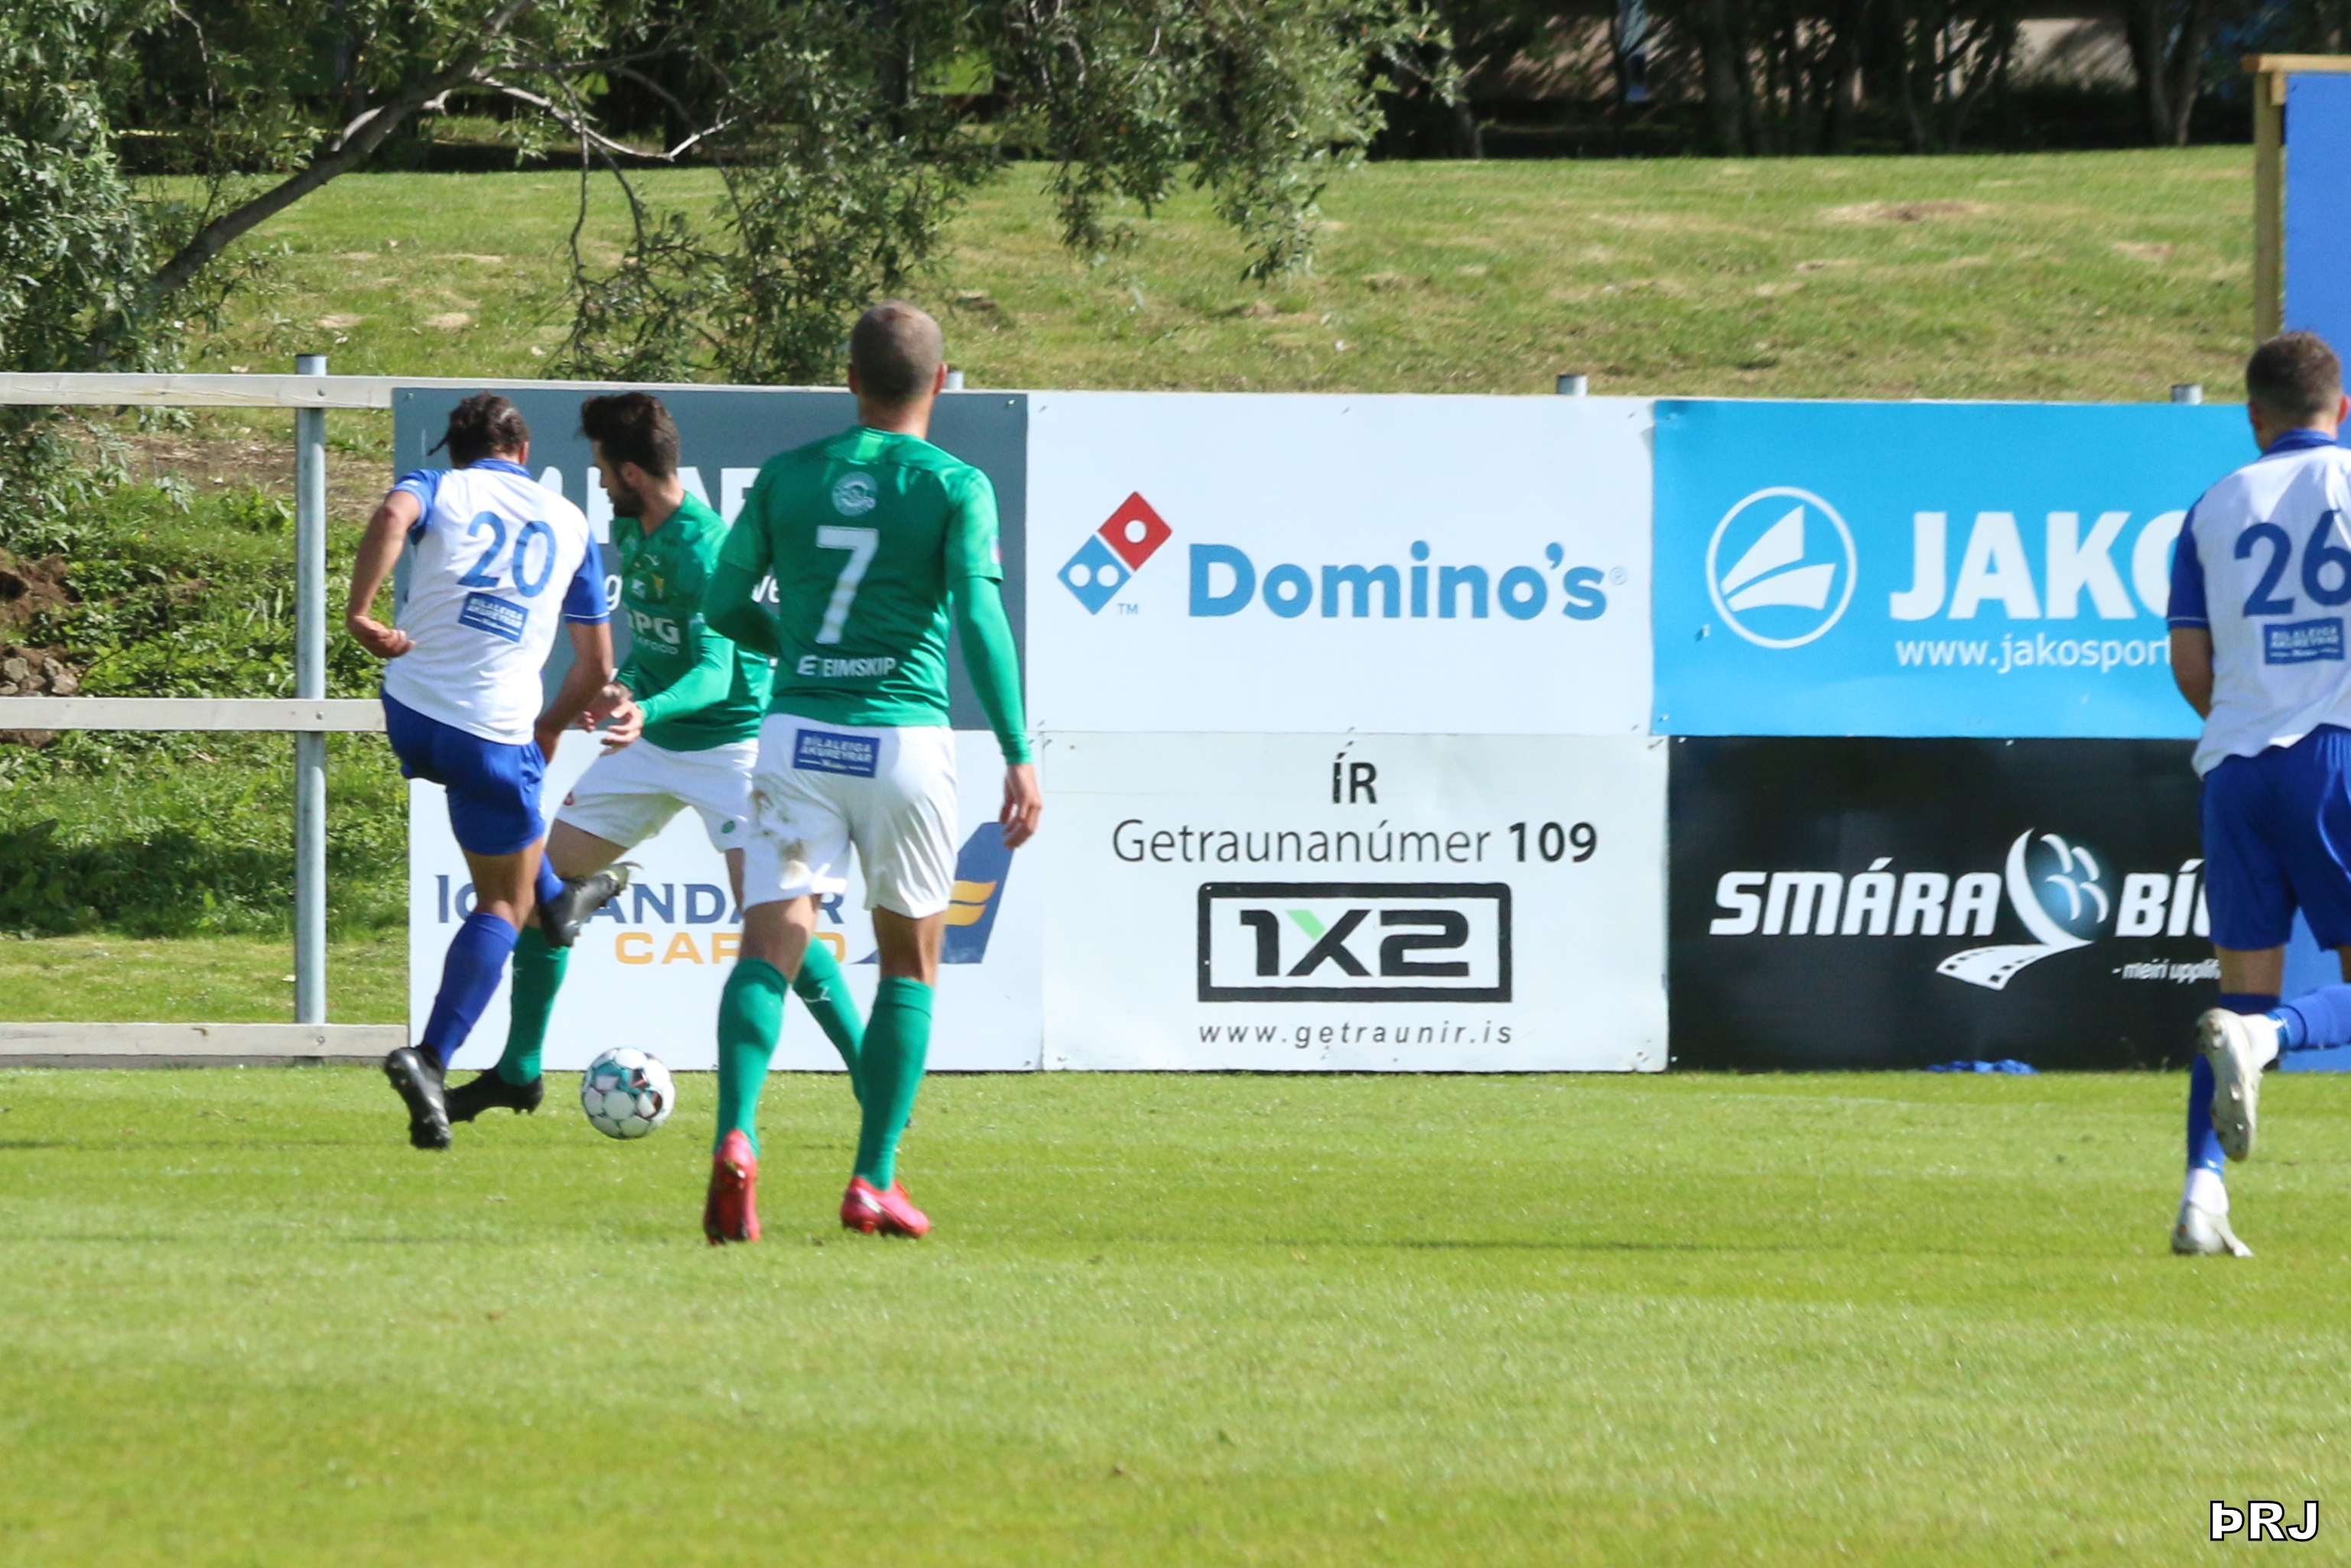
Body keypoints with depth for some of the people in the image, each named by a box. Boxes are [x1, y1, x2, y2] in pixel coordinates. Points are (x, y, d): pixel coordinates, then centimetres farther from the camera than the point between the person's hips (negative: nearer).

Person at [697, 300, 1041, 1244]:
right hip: (903, 736, -1)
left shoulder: (787, 476, 8)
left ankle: (736, 1138, -31)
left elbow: (725, 604, 12)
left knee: (769, 952, -5)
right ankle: (874, 1184, 13)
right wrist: (1018, 757, -14)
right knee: (909, 964, 16)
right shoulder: (953, 486, -2)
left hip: (796, 735, 2)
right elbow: (980, 616, -13)